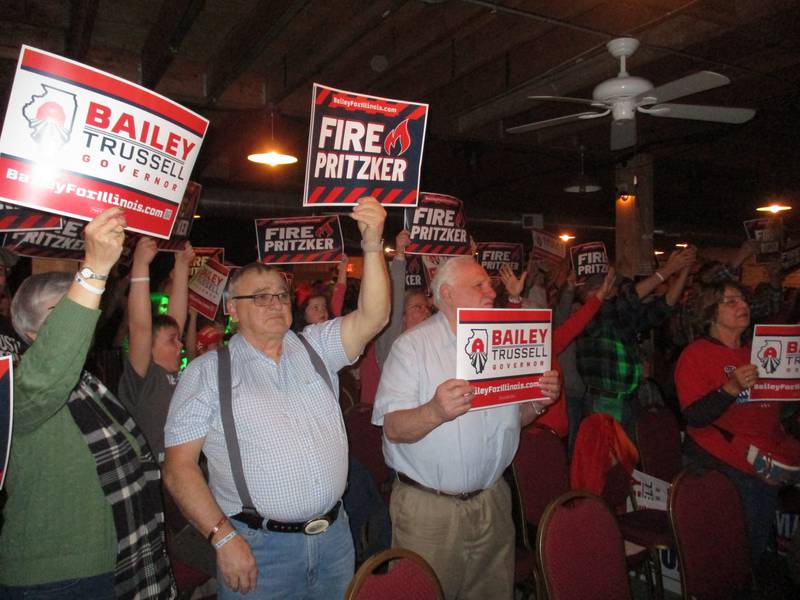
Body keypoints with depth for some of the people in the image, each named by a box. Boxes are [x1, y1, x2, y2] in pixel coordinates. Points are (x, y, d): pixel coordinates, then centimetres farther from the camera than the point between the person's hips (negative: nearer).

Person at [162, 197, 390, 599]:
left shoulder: (314, 348, 6)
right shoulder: (207, 372, -2)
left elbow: (372, 317, -9)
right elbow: (178, 467, -6)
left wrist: (373, 246, -21)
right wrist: (224, 537, -14)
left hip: (334, 535, 4)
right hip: (258, 548, -3)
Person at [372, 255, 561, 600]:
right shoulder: (413, 345, -11)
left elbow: (513, 418, 14)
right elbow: (393, 429, -18)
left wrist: (539, 402, -6)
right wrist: (435, 412, -37)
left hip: (492, 500, 6)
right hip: (428, 508, -5)